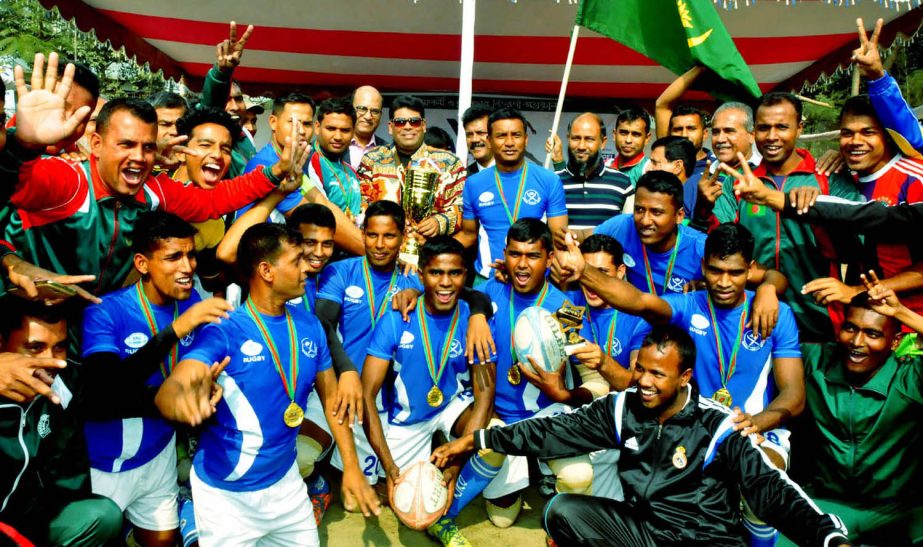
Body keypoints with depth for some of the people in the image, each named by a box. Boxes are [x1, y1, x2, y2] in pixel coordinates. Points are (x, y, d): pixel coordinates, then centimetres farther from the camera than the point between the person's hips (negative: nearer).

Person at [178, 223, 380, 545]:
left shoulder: (309, 326, -4)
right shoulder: (224, 331, -20)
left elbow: (331, 397, 3)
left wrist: (351, 467, -1)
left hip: (286, 480, 5)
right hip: (225, 491, -4)